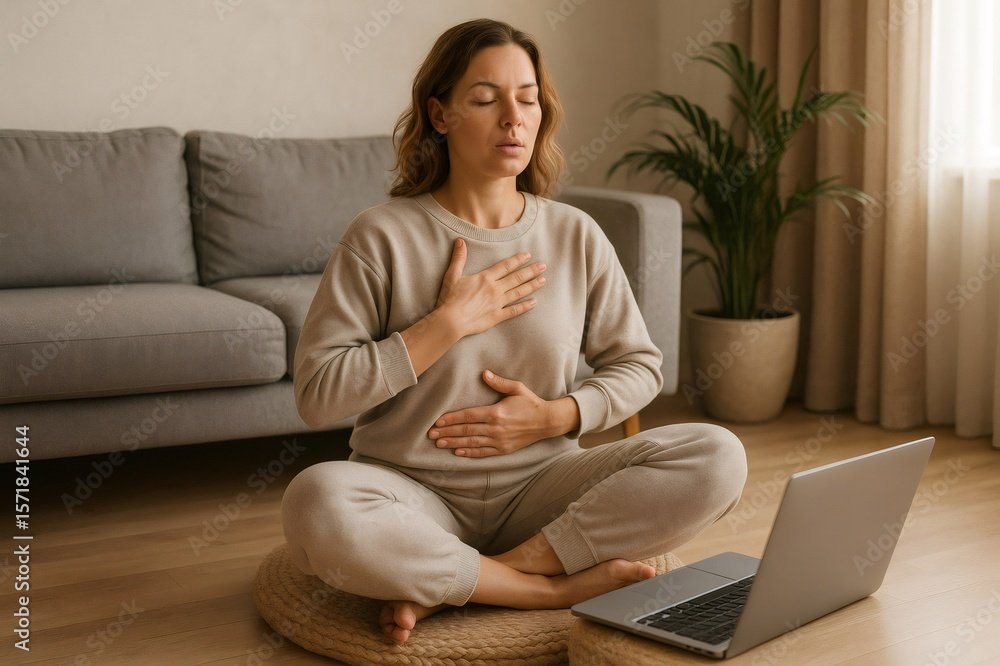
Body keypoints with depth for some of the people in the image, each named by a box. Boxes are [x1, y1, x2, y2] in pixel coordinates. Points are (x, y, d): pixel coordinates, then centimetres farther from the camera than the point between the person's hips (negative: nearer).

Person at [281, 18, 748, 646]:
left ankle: (442, 584, -19)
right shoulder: (383, 236, -6)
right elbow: (317, 394, -11)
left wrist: (554, 416, -7)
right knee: (315, 501, -36)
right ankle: (557, 586, -19)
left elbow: (639, 364, 12)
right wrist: (449, 322, -16)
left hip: (540, 487, 4)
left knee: (717, 457, -19)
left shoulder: (576, 236, 4)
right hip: (415, 496, -3)